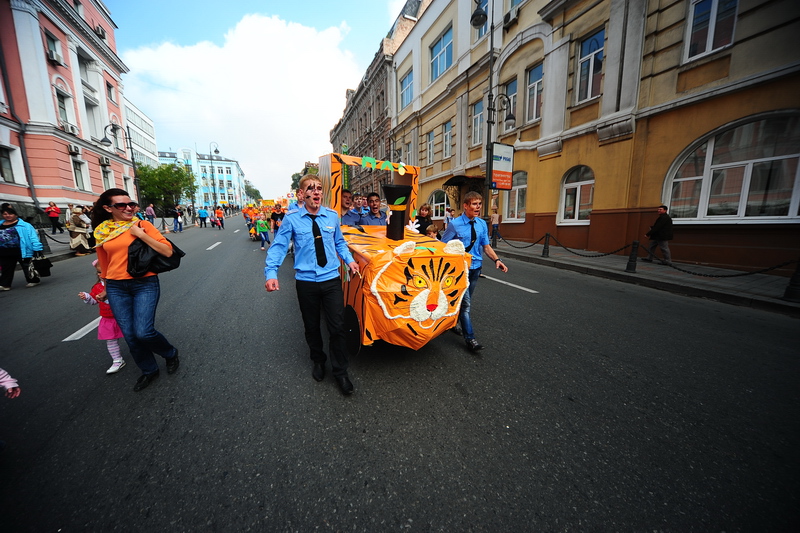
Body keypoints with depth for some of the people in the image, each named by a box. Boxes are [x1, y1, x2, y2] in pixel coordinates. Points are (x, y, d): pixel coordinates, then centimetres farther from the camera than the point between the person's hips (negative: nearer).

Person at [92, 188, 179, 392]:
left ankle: (171, 354, 19)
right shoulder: (102, 231, 6)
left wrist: (141, 234, -19)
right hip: (116, 288, 4)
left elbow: (167, 251, -14)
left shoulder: (142, 225, -5)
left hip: (145, 284, -4)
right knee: (129, 335, 6)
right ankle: (149, 370, 28)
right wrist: (106, 287, 23)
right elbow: (104, 262, 18)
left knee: (143, 332, -12)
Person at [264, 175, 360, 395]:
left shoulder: (332, 215, 2)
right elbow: (279, 246, -8)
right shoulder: (292, 218, -5)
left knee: (337, 327, 3)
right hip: (306, 282, -1)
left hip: (331, 280, 1)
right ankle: (318, 362, 42)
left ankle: (340, 372, 22)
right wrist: (271, 273, -22)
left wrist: (349, 260, 0)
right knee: (312, 327, 16)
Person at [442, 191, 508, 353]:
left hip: (475, 267, 6)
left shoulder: (482, 224, 4)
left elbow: (486, 246, 9)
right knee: (465, 302, -7)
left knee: (466, 300, 18)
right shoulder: (455, 224, -10)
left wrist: (496, 259, -6)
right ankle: (470, 338, 1)